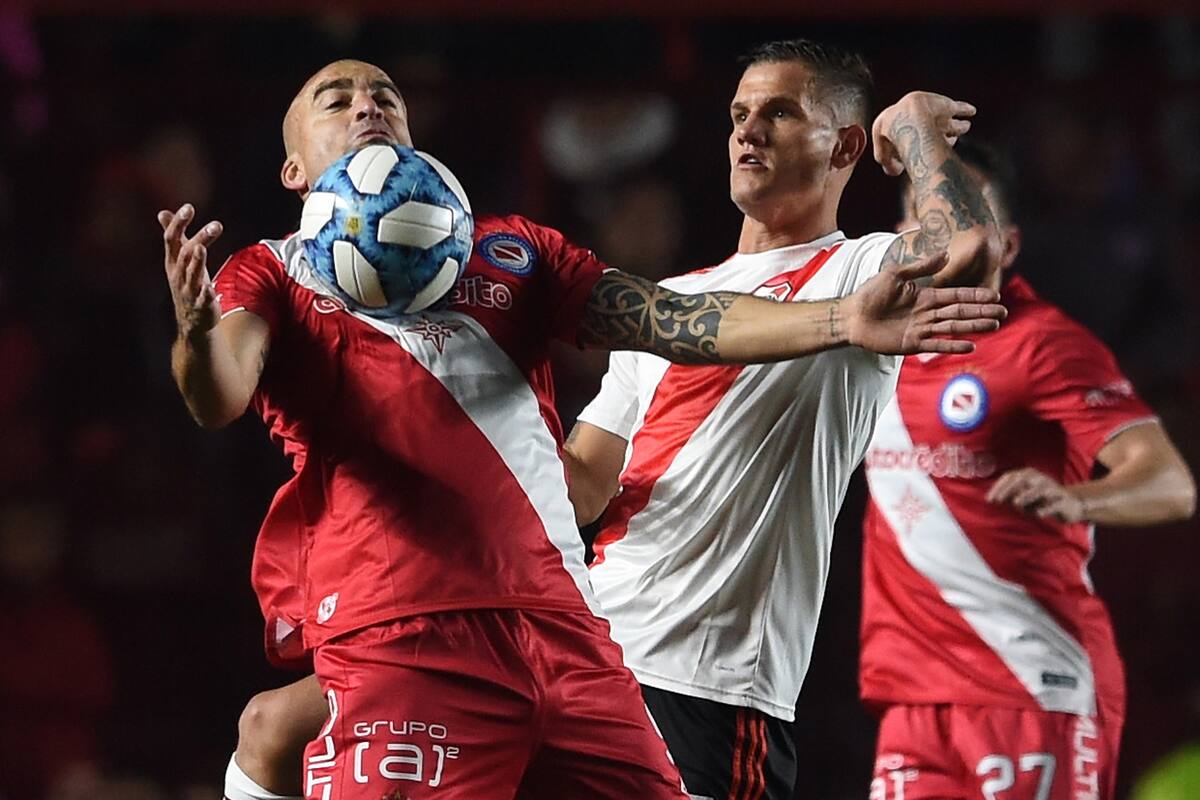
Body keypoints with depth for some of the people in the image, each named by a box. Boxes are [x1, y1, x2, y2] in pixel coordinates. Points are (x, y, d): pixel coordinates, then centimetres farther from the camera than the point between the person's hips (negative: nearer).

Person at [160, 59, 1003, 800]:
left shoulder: (512, 252, 23)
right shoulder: (271, 273, 12)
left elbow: (667, 319, 11)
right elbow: (219, 398, -8)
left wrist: (841, 320, -4)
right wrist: (198, 335, -32)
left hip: (560, 624, 4)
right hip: (396, 644, -4)